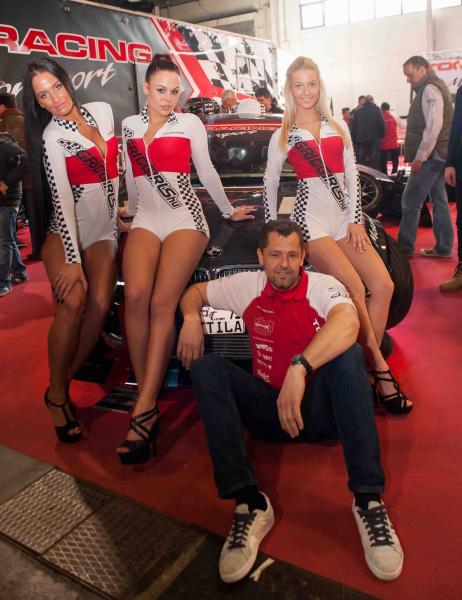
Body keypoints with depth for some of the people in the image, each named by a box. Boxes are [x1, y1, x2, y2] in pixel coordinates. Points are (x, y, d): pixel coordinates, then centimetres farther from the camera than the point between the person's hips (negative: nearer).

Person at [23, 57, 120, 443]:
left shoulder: (103, 111, 5)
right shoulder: (51, 136, -9)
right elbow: (62, 199, -19)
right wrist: (72, 260, -24)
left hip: (103, 229, 4)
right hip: (64, 232, -4)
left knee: (100, 303, -17)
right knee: (73, 300, -27)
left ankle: (64, 384, -3)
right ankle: (56, 395, -12)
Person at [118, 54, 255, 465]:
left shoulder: (189, 123, 10)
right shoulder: (129, 126, 19)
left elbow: (207, 172, 15)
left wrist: (229, 211, 20)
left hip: (184, 218, -3)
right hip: (145, 219, 3)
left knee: (162, 303, -23)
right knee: (135, 297, -25)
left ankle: (143, 410, -24)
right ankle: (148, 400, -19)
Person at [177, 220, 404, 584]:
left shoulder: (323, 287, -7)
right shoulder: (247, 286, 4)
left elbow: (348, 323, -30)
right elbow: (195, 292, 18)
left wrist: (300, 367, -43)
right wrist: (192, 317, -6)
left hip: (321, 410, -2)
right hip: (269, 412, 3)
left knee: (348, 354, -30)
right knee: (206, 367, -19)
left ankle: (368, 499, -31)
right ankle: (249, 502, -31)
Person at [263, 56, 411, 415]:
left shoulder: (338, 126, 15)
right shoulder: (283, 136, 7)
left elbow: (352, 175, 10)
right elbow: (271, 185, 10)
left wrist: (356, 220, 1)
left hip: (344, 217, 4)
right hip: (311, 220, -4)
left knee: (383, 285, -13)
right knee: (355, 289, -23)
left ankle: (370, 365, -4)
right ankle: (379, 369, -12)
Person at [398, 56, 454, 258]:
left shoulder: (430, 89, -12)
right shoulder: (435, 86, 19)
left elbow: (434, 126, -21)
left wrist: (420, 157, -20)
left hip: (431, 156, -10)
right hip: (438, 154, 11)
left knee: (410, 202, -8)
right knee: (439, 200, 11)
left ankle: (404, 248, -3)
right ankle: (443, 248, 16)